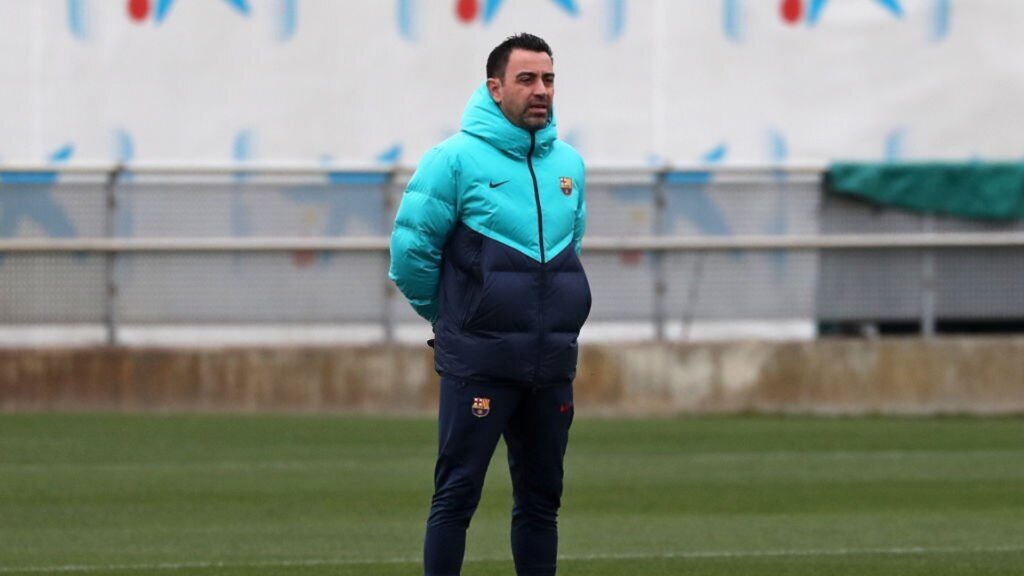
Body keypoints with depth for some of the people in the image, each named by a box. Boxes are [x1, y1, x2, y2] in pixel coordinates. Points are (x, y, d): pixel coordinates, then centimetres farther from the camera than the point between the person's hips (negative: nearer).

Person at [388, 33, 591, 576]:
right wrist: (448, 315, 5)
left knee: (541, 499, 10)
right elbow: (410, 248, -6)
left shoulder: (568, 165, 10)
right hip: (478, 366, -6)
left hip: (551, 367, 6)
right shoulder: (457, 159, -8)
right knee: (457, 494, -4)